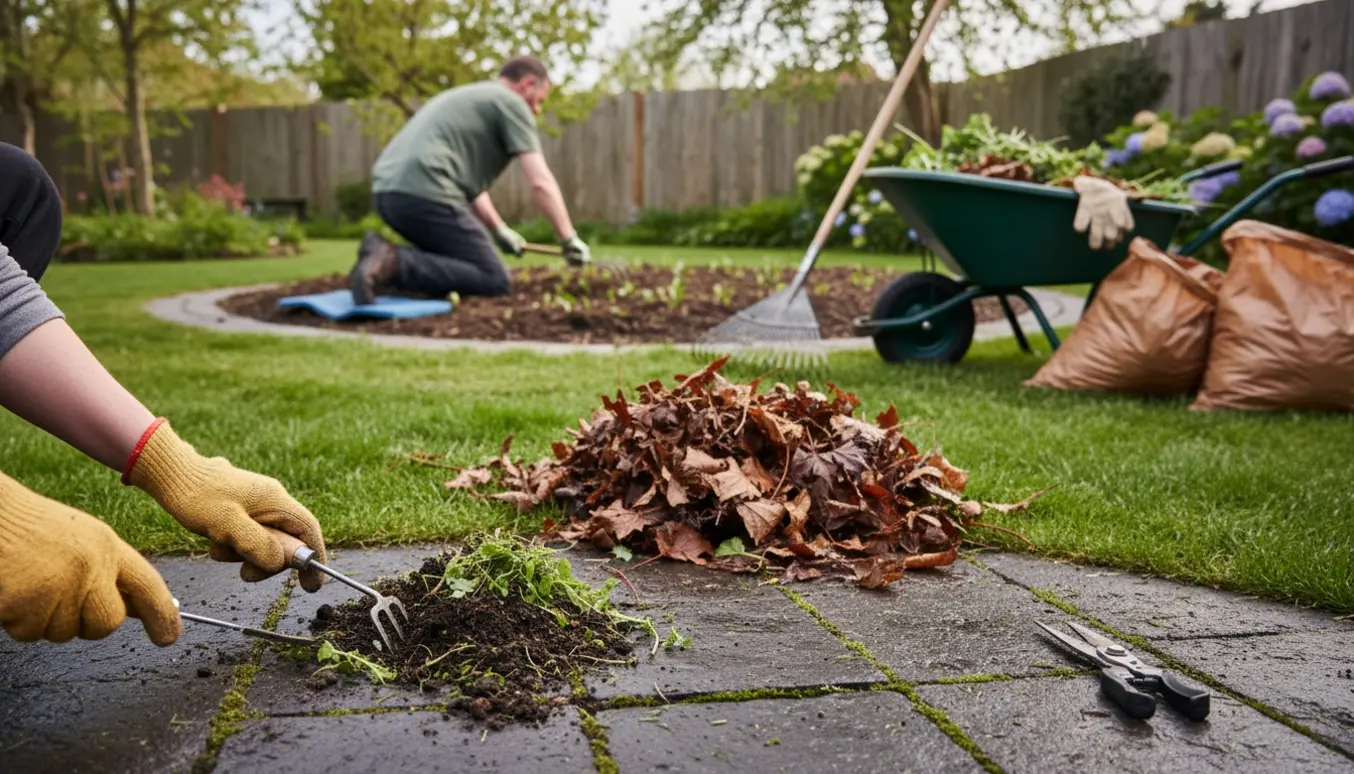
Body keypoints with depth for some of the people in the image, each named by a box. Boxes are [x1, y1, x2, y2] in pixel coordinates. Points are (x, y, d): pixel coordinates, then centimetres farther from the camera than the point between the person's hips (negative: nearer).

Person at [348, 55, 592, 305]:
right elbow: (541, 182, -2)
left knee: (466, 262, 23)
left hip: (388, 191, 10)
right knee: (495, 280, -5)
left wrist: (499, 230, 34)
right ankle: (392, 263, -18)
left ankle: (385, 256, 3)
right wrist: (570, 239, 4)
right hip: (423, 193, -10)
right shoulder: (512, 103, 4)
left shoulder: (469, 96, 31)